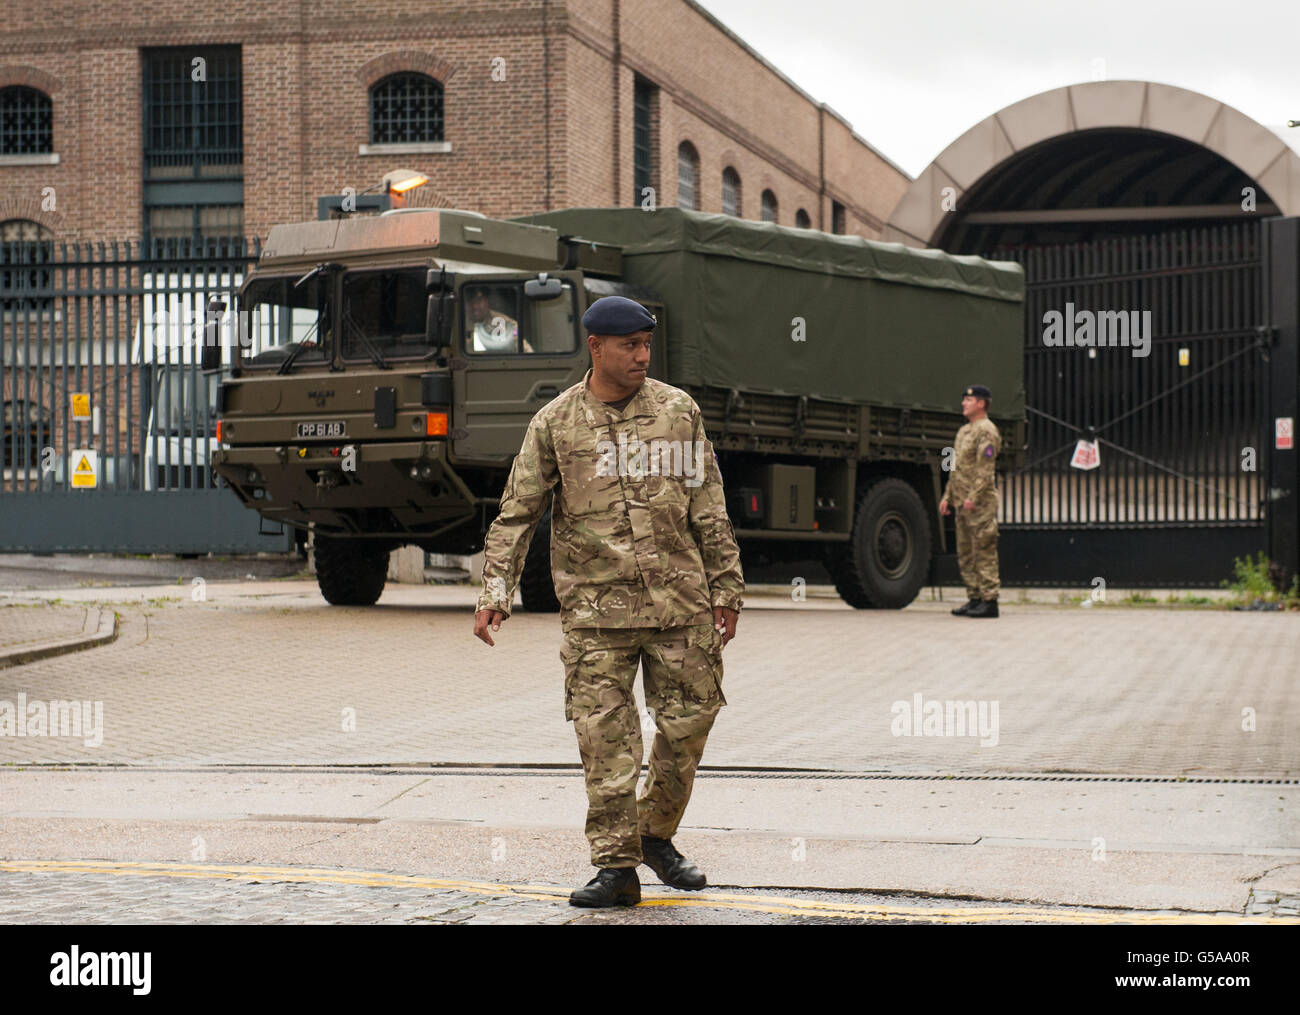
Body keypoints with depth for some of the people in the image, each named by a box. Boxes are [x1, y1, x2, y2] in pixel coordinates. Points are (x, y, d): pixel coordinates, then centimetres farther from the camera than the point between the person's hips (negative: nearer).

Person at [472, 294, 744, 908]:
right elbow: (516, 514, 3)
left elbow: (709, 509, 11)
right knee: (606, 738, -3)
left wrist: (725, 590, 9)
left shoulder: (678, 411, 7)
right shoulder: (555, 424, 3)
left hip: (679, 600, 2)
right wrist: (495, 594, -6)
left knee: (687, 724, 5)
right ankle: (616, 865, 6)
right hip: (595, 607, -2)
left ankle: (656, 833, 27)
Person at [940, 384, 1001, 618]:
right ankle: (974, 599, 15)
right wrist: (947, 497, 19)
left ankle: (989, 601, -9)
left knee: (984, 551, -9)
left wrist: (973, 497, -23)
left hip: (980, 504, -10)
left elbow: (986, 469, -18)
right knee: (966, 554, 11)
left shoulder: (986, 431, -10)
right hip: (963, 504, 10)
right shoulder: (964, 431, 20)